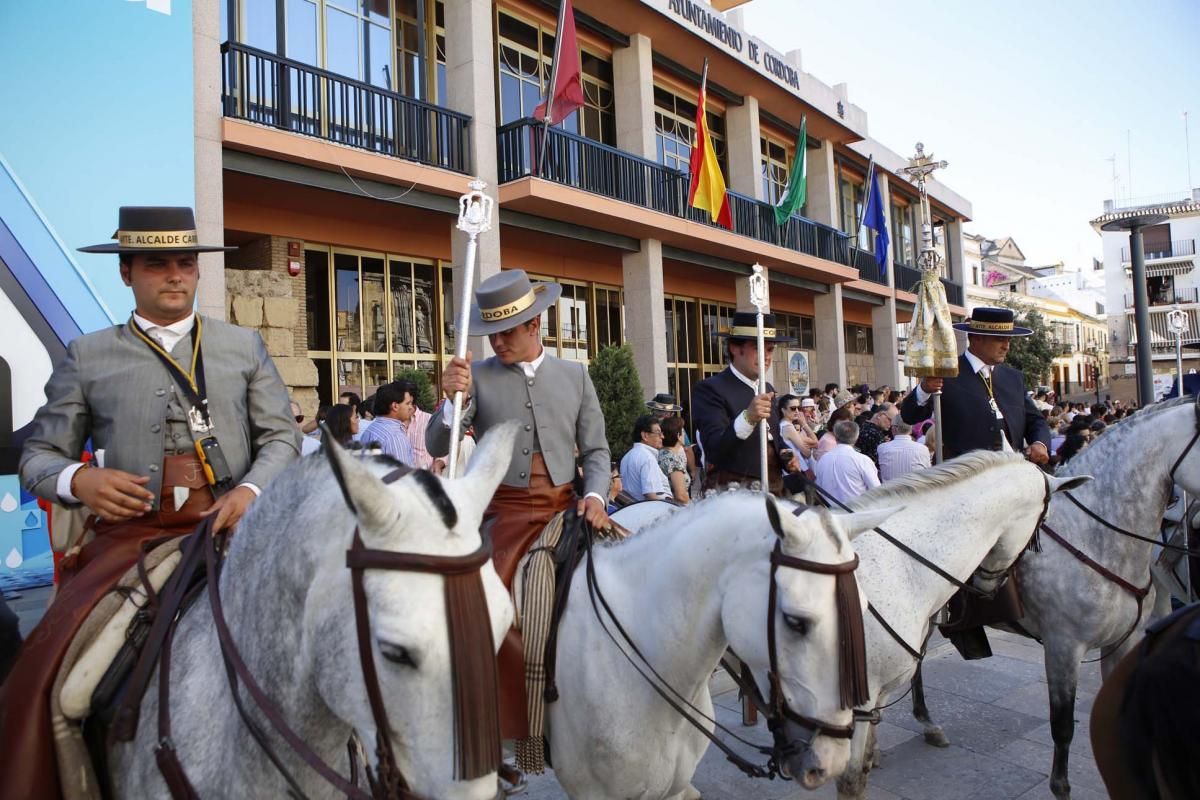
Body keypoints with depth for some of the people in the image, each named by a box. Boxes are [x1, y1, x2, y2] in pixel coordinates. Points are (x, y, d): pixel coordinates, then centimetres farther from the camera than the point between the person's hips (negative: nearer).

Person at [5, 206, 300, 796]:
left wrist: (251, 491, -10)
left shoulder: (244, 346, 13)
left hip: (231, 522, 0)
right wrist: (77, 480, -9)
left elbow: (282, 436, 9)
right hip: (131, 531, 1)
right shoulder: (88, 358, 11)